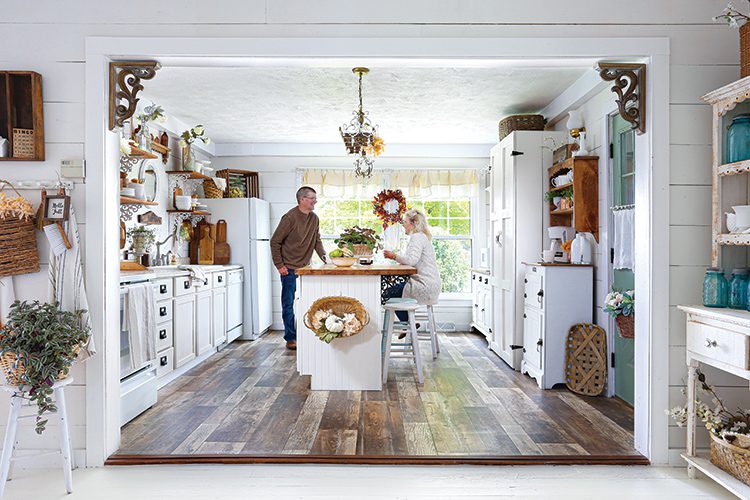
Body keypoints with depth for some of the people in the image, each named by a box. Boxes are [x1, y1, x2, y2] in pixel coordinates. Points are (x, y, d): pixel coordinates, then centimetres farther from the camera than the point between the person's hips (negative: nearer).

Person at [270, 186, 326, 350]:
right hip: (289, 269, -6)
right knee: (288, 304, 2)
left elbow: (317, 241, 16)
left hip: (305, 268, 6)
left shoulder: (314, 219, 7)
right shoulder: (290, 218, -14)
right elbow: (275, 241, -11)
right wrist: (279, 265, -12)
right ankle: (291, 338, 12)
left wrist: (324, 257, 2)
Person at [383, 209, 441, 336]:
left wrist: (394, 256, -11)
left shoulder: (417, 237, -12)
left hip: (425, 285, -11)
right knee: (394, 289, 20)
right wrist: (396, 257, 10)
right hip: (431, 284, 11)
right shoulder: (422, 236, 21)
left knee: (389, 294, -7)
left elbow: (411, 260, -26)